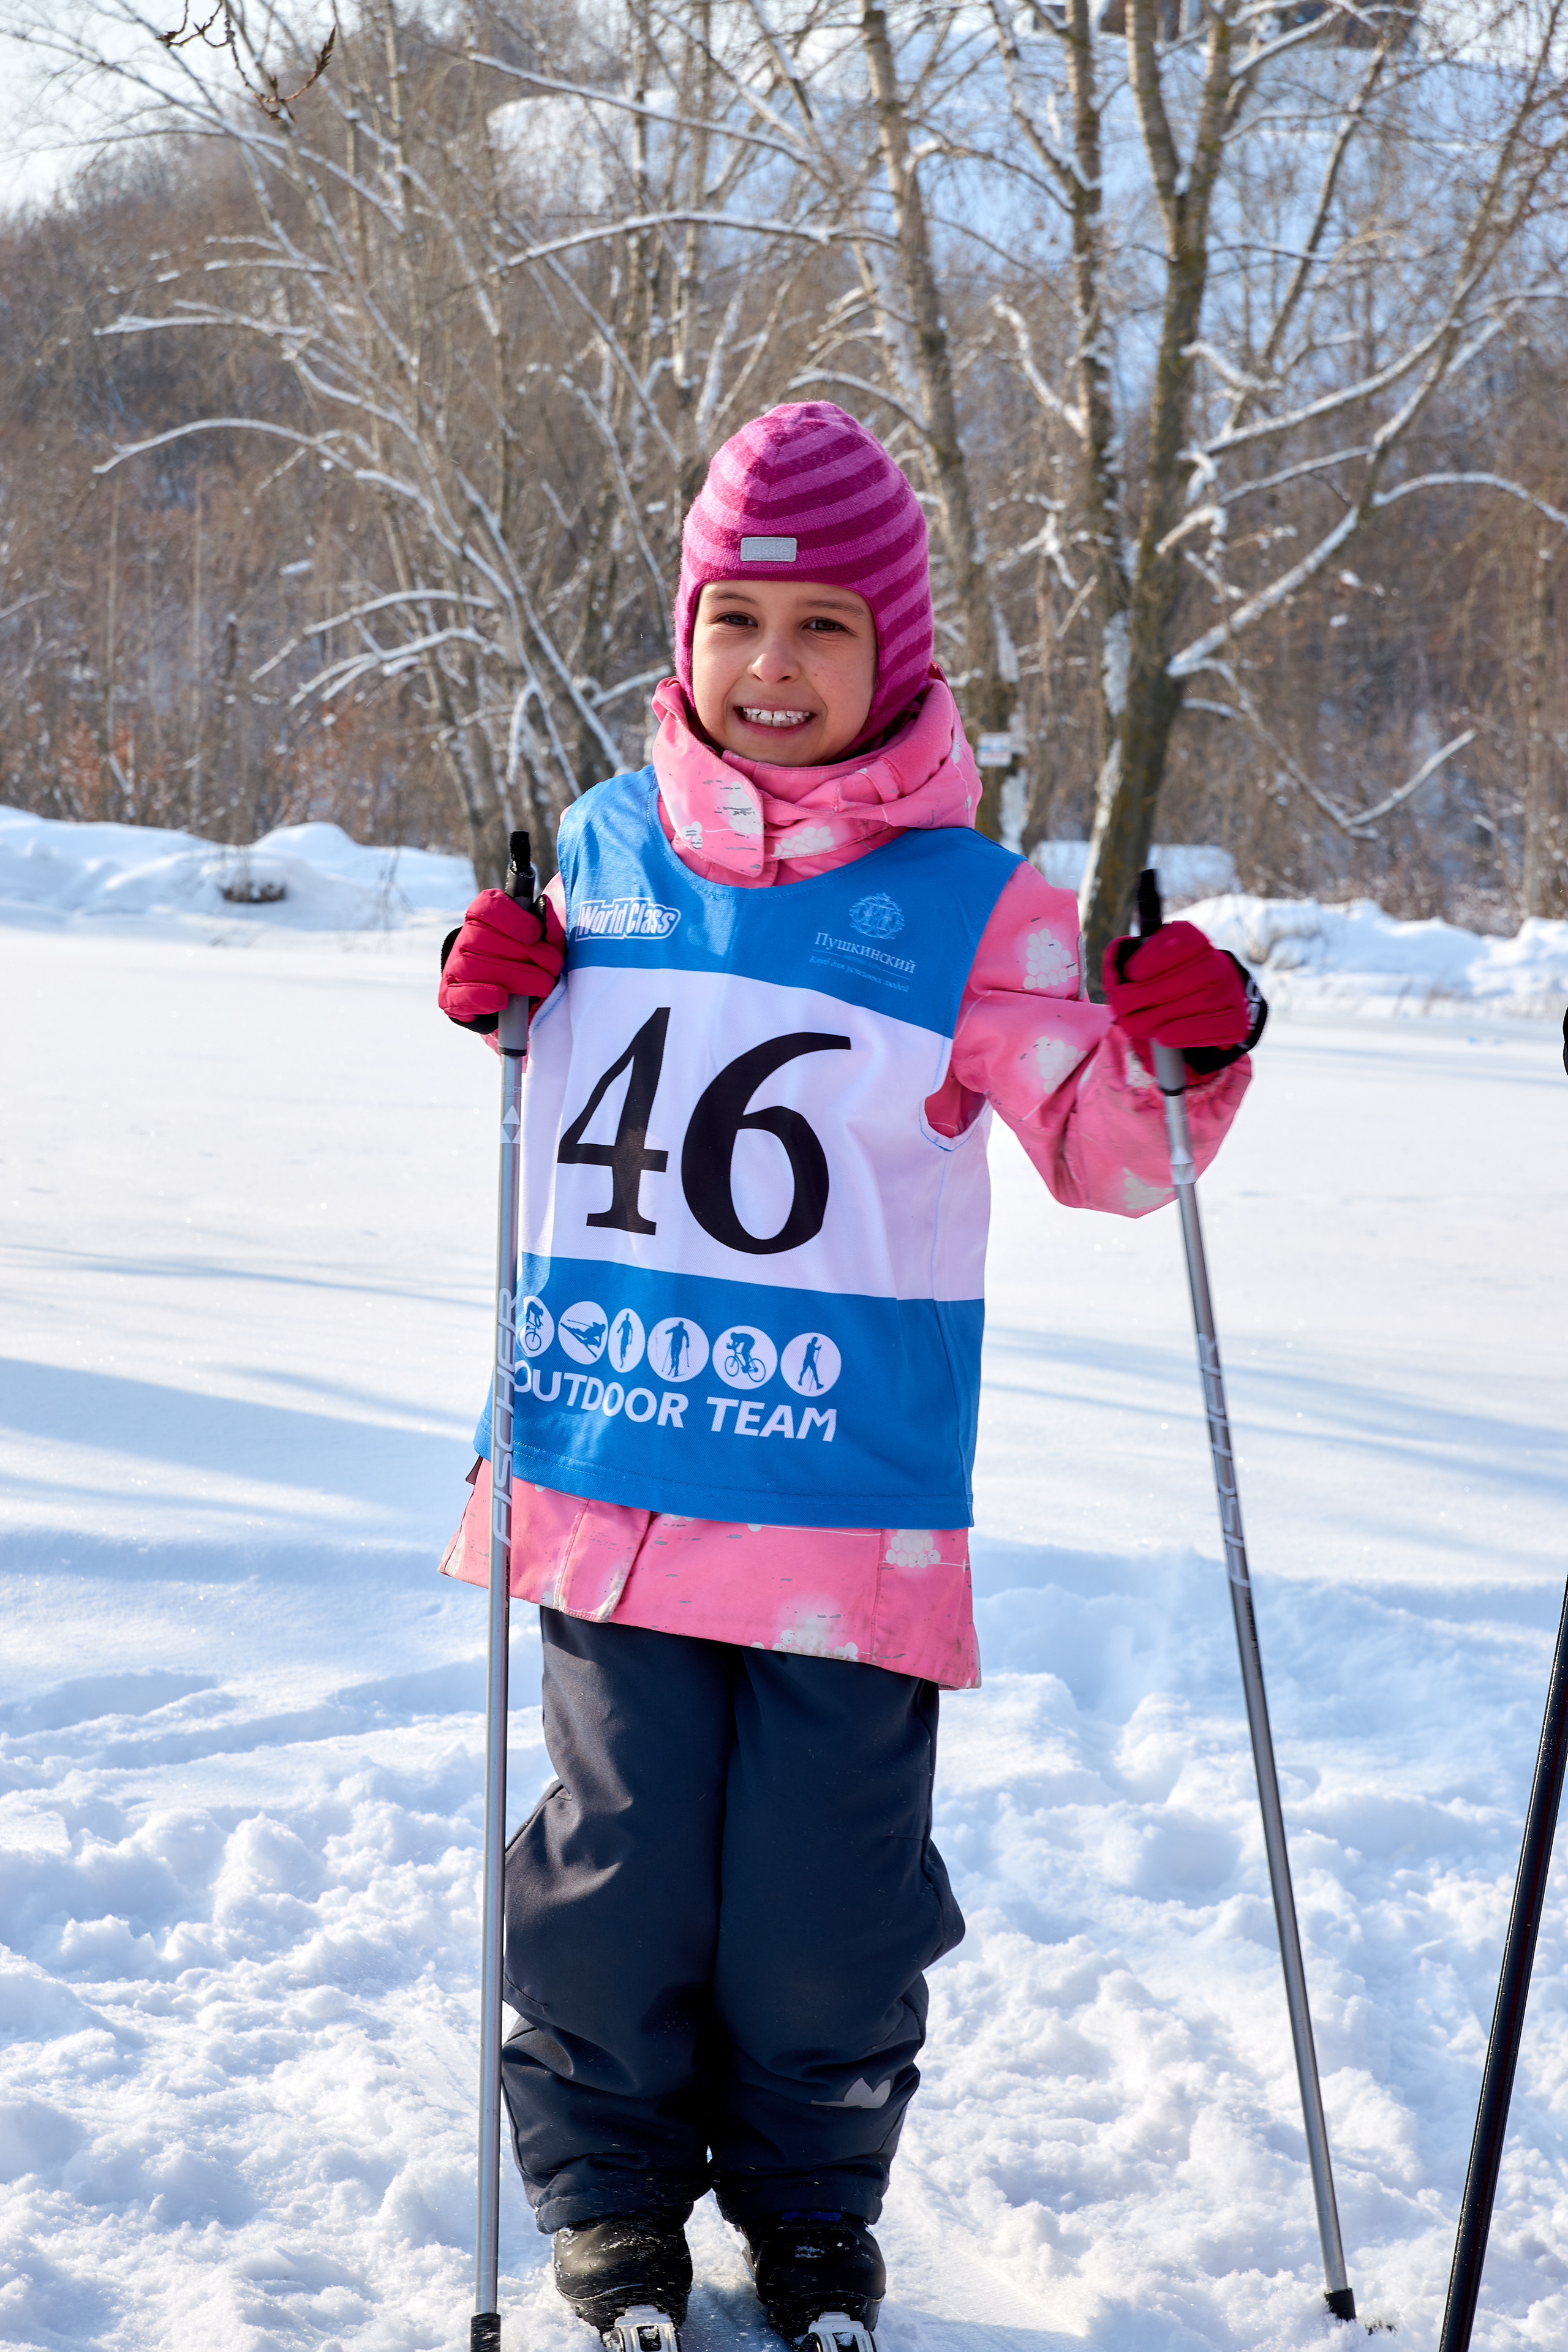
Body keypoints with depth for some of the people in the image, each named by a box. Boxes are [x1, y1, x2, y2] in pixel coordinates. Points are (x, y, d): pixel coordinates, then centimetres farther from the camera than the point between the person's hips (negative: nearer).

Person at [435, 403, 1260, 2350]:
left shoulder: (968, 903, -3)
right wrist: (493, 988, 2)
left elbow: (1102, 1152, 2)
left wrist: (1189, 1052, -17)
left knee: (821, 1902, 4)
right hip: (604, 1474, 2)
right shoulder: (602, 849, 6)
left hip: (851, 1510, -2)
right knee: (616, 1868, 8)